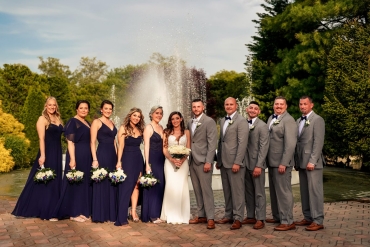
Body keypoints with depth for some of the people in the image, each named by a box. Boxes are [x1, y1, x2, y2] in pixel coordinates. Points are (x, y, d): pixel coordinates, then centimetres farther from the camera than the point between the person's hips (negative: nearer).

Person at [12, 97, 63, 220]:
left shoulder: (58, 119, 13)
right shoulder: (42, 119, -7)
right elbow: (41, 138, -15)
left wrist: (59, 153, 11)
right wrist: (42, 155, -22)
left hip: (57, 153, 8)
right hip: (47, 153, -8)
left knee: (55, 181, 12)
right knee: (44, 181, -1)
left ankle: (51, 210, 21)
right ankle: (44, 211, 6)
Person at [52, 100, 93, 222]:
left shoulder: (88, 124, 16)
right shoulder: (72, 122, -8)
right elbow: (70, 142, -15)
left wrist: (93, 159, 14)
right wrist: (72, 159, -23)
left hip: (87, 157, 8)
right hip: (77, 155, -8)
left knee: (85, 183, 11)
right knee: (75, 183, -2)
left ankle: (82, 211, 19)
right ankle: (73, 213, 5)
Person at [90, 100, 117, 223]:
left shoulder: (112, 123, 17)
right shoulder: (96, 122, -3)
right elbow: (92, 142, -8)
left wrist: (117, 157, 14)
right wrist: (95, 159, -16)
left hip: (112, 155, 7)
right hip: (102, 155, -7)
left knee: (112, 185, 9)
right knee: (101, 184, -3)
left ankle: (110, 214, 17)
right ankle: (99, 215, 5)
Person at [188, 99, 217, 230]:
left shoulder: (209, 122, -5)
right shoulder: (190, 123, 15)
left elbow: (212, 143, -11)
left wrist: (208, 162, -16)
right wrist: (188, 158, 7)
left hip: (203, 161, -6)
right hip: (192, 161, 6)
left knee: (206, 189, -5)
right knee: (197, 190, 9)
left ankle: (210, 218, 1)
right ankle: (201, 215, 17)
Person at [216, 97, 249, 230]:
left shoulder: (241, 121, -7)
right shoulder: (222, 121, 16)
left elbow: (242, 143, -13)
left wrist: (237, 162, -18)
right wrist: (218, 160, 15)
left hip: (234, 163, -7)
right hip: (223, 163, 7)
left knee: (237, 191, -1)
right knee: (227, 191, 11)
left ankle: (238, 218, 6)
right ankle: (228, 215, 20)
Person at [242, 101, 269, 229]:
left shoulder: (262, 126, -7)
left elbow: (263, 147, -11)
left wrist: (258, 166, -16)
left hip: (256, 163, -5)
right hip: (245, 163, 5)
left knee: (259, 192, 1)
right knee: (248, 192, 12)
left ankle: (260, 219, 9)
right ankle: (250, 216, 21)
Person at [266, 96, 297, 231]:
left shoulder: (288, 120, -12)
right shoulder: (271, 118, 14)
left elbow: (290, 144, -18)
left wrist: (283, 163, -21)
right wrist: (267, 159, 10)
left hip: (281, 163, -9)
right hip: (271, 162, 9)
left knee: (283, 191, -4)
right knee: (274, 191, 16)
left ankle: (287, 221, 4)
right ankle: (277, 216, 29)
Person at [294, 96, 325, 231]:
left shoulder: (317, 120, -6)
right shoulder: (298, 121, 17)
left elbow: (318, 142, -13)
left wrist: (312, 161, -18)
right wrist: (296, 161, 10)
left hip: (312, 162, -7)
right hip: (301, 162, 7)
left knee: (314, 191, -4)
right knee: (304, 191, 10)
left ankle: (318, 221, 1)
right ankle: (308, 217, 18)